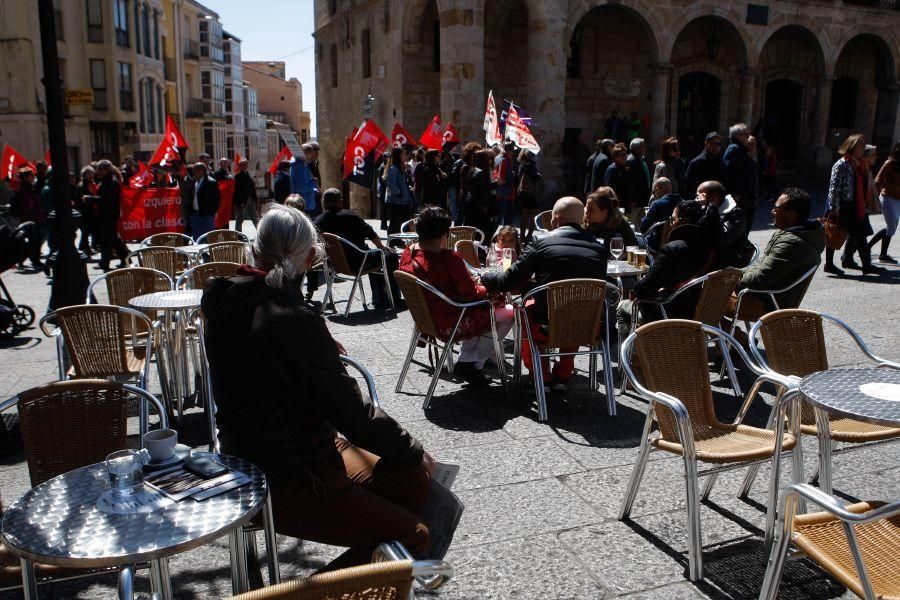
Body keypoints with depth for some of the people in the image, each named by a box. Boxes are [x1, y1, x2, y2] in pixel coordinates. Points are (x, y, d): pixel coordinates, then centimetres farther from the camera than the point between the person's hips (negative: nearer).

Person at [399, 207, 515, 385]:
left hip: (425, 319, 9)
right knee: (509, 313, 8)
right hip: (449, 325, -9)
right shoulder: (449, 258, -27)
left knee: (481, 310, 30)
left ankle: (467, 359, 25)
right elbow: (470, 293, -19)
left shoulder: (408, 253, -3)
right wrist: (486, 289, 3)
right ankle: (471, 363, 14)